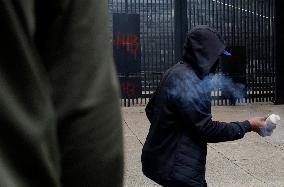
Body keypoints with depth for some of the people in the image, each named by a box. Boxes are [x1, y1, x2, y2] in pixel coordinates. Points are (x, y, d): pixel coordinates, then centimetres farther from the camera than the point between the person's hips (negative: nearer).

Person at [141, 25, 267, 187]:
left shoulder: (176, 72, 8)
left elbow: (150, 109, 16)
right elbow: (206, 130, -21)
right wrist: (247, 126, -13)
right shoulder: (188, 82, -22)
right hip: (179, 168, -10)